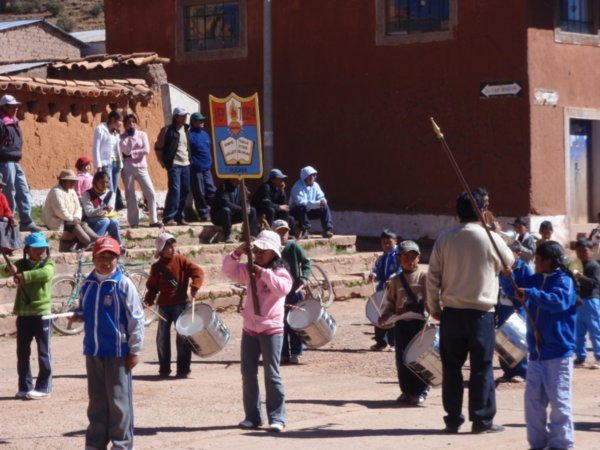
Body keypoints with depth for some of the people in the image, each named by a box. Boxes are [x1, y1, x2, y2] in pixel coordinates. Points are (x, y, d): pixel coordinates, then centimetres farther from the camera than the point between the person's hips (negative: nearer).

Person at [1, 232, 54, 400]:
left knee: (44, 352, 0)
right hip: (23, 314, 4)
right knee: (22, 353, 8)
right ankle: (25, 387, 16)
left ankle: (44, 387, 7)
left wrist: (24, 276, -28)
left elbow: (46, 273, -24)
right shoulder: (22, 264, 10)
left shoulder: (48, 263, -1)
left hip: (42, 313, -4)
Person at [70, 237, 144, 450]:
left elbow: (135, 319, -7)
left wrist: (135, 350, -9)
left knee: (119, 400, -1)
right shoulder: (88, 285, 7)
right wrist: (76, 315, -3)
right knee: (96, 400, 12)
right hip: (93, 350, 5)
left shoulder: (124, 285, -8)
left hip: (117, 351, -5)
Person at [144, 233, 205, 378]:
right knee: (162, 337, 7)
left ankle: (183, 369, 3)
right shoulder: (157, 267, 3)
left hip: (181, 304, -2)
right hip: (164, 305, 2)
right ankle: (164, 368, 18)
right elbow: (152, 285, 8)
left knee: (182, 337, -3)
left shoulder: (181, 260, -2)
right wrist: (149, 299, -8)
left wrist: (194, 287, -24)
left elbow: (198, 272, -10)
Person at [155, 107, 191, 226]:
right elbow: (158, 147, -1)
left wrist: (189, 158, 14)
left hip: (185, 164, 7)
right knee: (174, 190, -14)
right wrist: (163, 162, -2)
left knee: (185, 191, 6)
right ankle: (168, 217, -12)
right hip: (174, 164, -7)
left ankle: (179, 217, 15)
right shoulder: (168, 130, -5)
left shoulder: (186, 129, 13)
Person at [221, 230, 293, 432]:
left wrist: (264, 273, -28)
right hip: (250, 330, 6)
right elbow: (229, 271, -1)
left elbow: (282, 288, -25)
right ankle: (252, 416, 15)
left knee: (272, 375, -5)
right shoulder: (250, 271, 9)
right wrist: (237, 254, -16)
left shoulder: (281, 272, -6)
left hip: (271, 330, -6)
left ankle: (277, 417, 0)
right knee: (248, 374, 7)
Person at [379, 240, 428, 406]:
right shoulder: (395, 280, 12)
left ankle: (420, 391, 6)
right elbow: (392, 302, 14)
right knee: (402, 359, 4)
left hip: (419, 321, -3)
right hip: (402, 322, 4)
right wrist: (385, 315, -2)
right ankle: (407, 390, 16)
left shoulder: (424, 276, 1)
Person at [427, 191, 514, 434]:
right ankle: (482, 419, 5)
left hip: (451, 311, 3)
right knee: (481, 367, 4)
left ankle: (453, 419, 13)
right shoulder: (490, 238, -8)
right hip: (480, 311, -3)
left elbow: (433, 277, 2)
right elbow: (509, 261, 11)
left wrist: (434, 307, 13)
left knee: (451, 366, 9)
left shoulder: (444, 239, 0)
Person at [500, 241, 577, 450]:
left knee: (558, 401, -4)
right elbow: (514, 291, 21)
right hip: (536, 352, 8)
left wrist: (530, 293, -32)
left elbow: (558, 301, -29)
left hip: (557, 354, -8)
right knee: (533, 399, 11)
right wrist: (507, 276, 2)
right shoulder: (535, 279, 10)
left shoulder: (563, 280, -11)